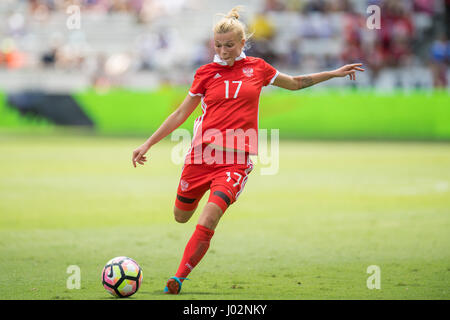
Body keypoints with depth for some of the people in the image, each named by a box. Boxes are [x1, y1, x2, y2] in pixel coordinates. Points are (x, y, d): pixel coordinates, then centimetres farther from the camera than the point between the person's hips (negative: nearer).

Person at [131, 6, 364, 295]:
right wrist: (148, 144, 8)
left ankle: (179, 278, -6)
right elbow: (180, 115, 11)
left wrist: (334, 73, 23)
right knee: (181, 217, 13)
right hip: (201, 154, 2)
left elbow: (296, 82, 25)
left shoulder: (257, 68, 7)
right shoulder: (206, 73, 6)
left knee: (207, 223, -18)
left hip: (236, 160, -2)